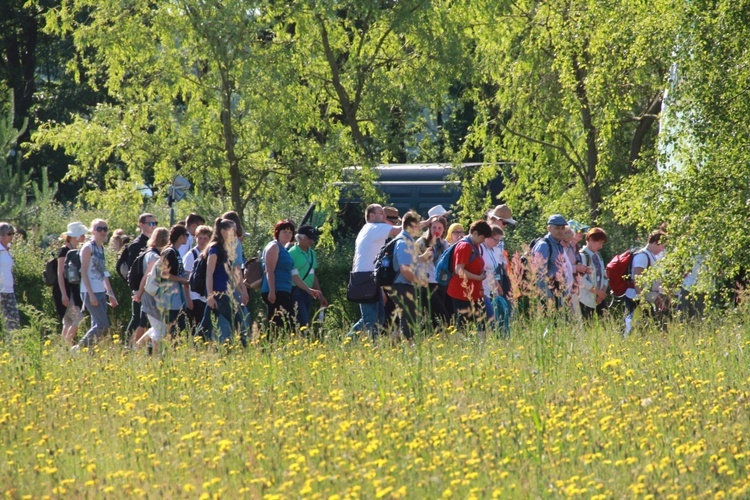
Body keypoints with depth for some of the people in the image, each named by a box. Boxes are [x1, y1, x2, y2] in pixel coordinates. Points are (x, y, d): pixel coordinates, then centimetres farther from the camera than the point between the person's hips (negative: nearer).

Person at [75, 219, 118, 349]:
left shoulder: (102, 248, 16)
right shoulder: (88, 248, -8)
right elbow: (84, 272, -13)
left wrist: (111, 294, 19)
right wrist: (91, 294, -19)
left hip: (101, 293, 8)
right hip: (90, 292, -8)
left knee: (97, 326, 5)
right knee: (103, 325, -14)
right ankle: (79, 348, -6)